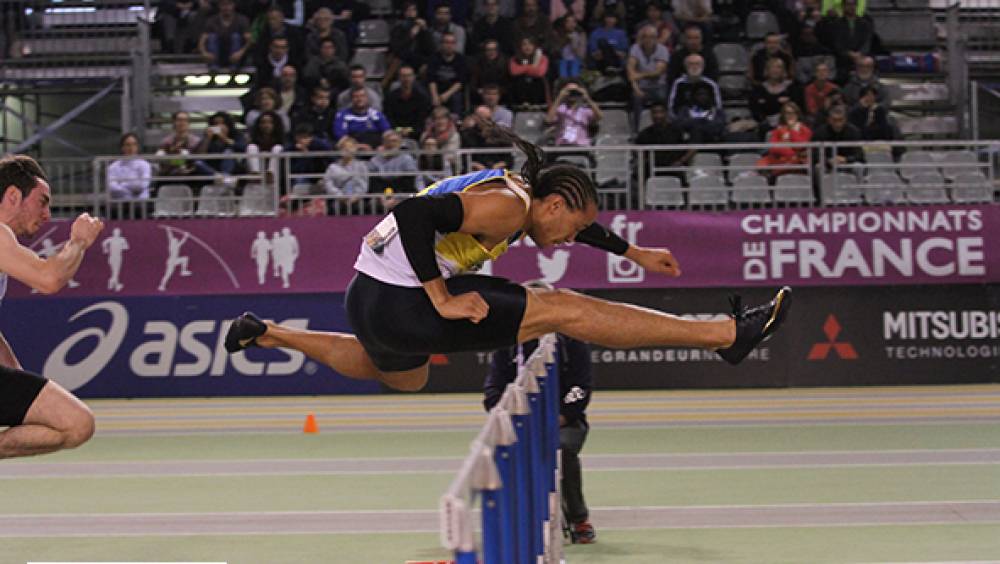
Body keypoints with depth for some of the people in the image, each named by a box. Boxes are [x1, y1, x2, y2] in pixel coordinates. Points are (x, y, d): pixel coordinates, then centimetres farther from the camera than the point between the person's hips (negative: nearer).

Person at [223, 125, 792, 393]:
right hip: (402, 305, -9)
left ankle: (267, 333, 35)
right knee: (564, 309, -11)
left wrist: (637, 253, 35)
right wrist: (442, 300, -25)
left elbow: (579, 224, 31)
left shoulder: (515, 187, 13)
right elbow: (413, 214, -29)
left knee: (405, 377, 40)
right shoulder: (507, 206, -17)